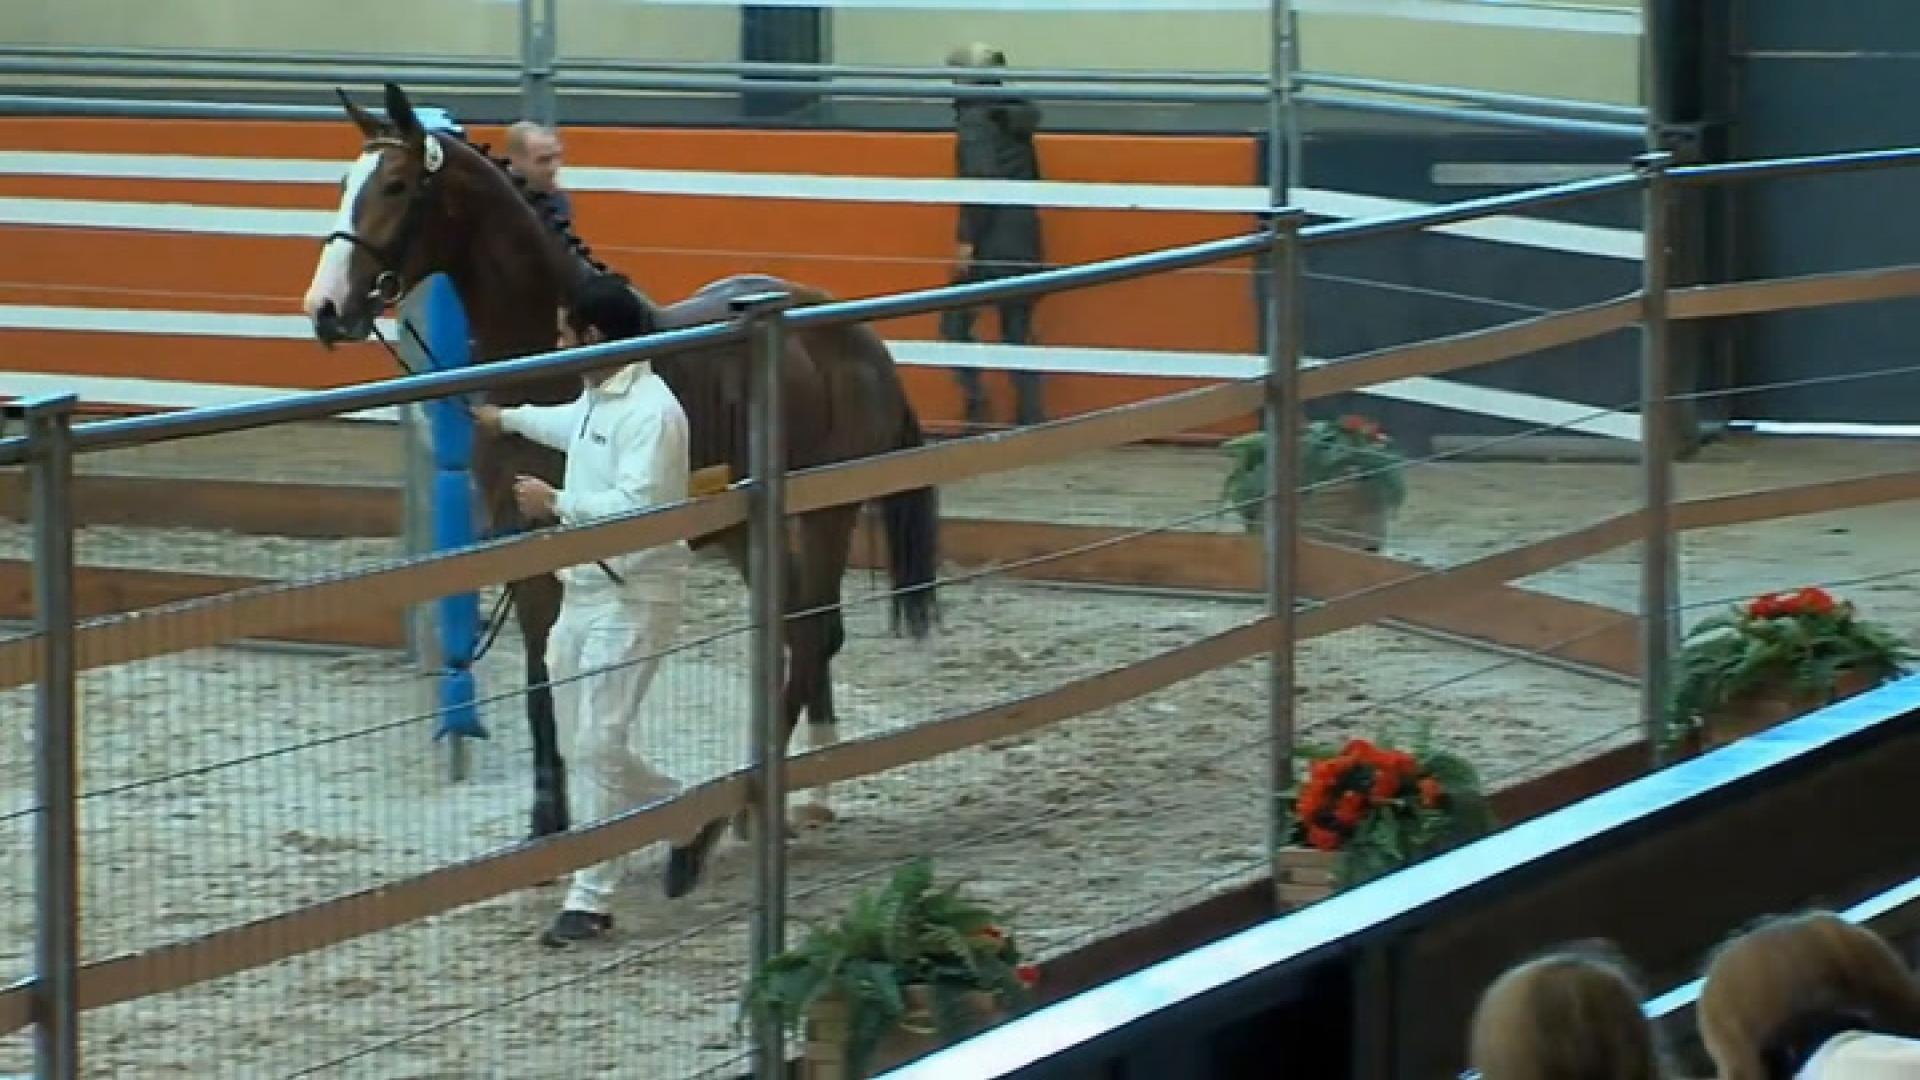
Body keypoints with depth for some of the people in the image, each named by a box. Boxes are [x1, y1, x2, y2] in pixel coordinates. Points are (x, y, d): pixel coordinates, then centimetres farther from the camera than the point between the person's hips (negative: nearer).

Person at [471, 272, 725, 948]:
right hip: (583, 593, 10)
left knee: (599, 746, -11)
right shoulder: (597, 399, 11)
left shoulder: (650, 412, -19)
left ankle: (591, 899, -6)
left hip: (630, 600, -10)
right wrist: (506, 419, 52)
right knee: (580, 746, 13)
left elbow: (636, 508, -29)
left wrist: (556, 503, -19)